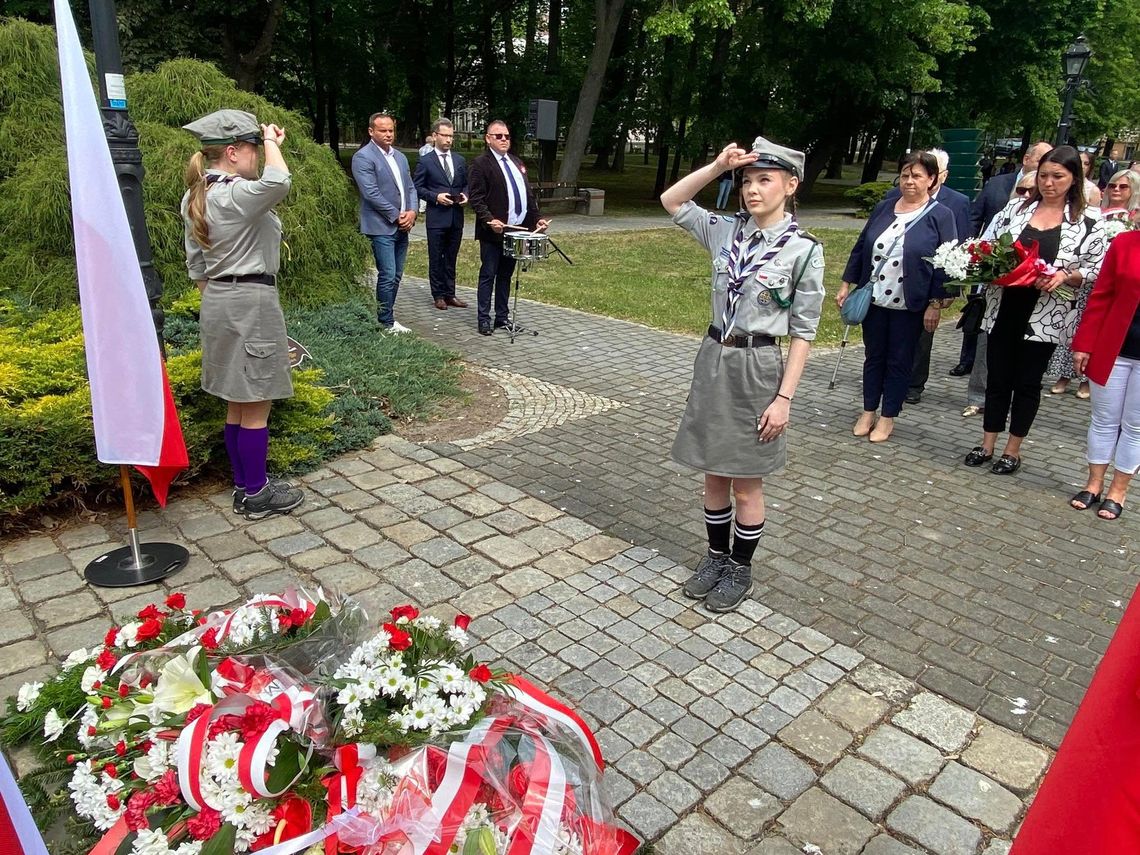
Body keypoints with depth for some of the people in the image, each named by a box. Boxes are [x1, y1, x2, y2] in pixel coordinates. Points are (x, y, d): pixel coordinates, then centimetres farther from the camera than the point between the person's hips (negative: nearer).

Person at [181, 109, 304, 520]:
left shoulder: (195, 197, 11)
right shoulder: (235, 194, -18)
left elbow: (196, 266, 15)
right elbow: (278, 182, -38)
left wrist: (214, 301, 23)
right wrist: (272, 141, -19)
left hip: (218, 301, 10)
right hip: (251, 302, -10)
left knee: (238, 404, 16)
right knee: (256, 406, 1)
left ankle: (244, 486, 27)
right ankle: (256, 495, 11)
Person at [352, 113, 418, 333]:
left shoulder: (400, 156, 16)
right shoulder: (363, 157, -8)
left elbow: (410, 187, 16)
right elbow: (371, 193, -15)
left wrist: (412, 212, -2)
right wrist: (396, 216, -13)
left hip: (402, 226, 7)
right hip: (382, 227, -7)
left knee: (396, 276, 10)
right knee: (387, 276, -8)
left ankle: (387, 316, 19)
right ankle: (387, 323, 0)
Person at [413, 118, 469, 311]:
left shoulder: (460, 160, 10)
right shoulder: (425, 161, -4)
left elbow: (466, 184, 18)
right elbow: (417, 187, -4)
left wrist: (465, 194, -3)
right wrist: (435, 196, -16)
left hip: (456, 217, 4)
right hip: (436, 217, -4)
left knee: (451, 258, 11)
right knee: (436, 258, 4)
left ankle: (450, 294, 19)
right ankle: (438, 295, 13)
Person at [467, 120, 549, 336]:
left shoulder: (517, 163, 18)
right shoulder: (480, 164, -5)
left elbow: (528, 194, 20)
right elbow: (476, 199, -12)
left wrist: (536, 218, 9)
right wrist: (490, 221, -24)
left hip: (516, 230, 7)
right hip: (493, 231, -7)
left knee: (506, 275, 12)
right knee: (488, 275, 1)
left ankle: (502, 318, 20)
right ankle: (484, 320, 8)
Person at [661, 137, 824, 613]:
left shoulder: (803, 250, -10)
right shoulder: (726, 232, 3)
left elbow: (802, 333, -9)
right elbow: (671, 202, 12)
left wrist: (783, 399, -13)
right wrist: (718, 166, -1)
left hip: (756, 368, -5)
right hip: (713, 360, 5)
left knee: (746, 483, 8)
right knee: (714, 475, 15)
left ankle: (740, 570, 28)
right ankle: (716, 557, 34)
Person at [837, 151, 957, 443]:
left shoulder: (940, 216, -5)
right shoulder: (883, 208, 7)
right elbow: (861, 248, 11)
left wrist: (935, 304, -12)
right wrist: (846, 284, 7)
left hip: (909, 306, -3)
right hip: (874, 299, 4)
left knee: (899, 361, 7)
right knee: (873, 356, 12)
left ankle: (888, 418, 18)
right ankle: (868, 412, 25)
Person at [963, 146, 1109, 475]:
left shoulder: (1088, 224, -1)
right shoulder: (1015, 208, 5)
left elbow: (1099, 271, 1)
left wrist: (1066, 275, -17)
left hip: (1044, 318, -2)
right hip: (1003, 310, 2)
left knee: (1028, 383, 8)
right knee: (997, 378, 9)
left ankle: (1013, 450, 21)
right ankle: (987, 445, 21)